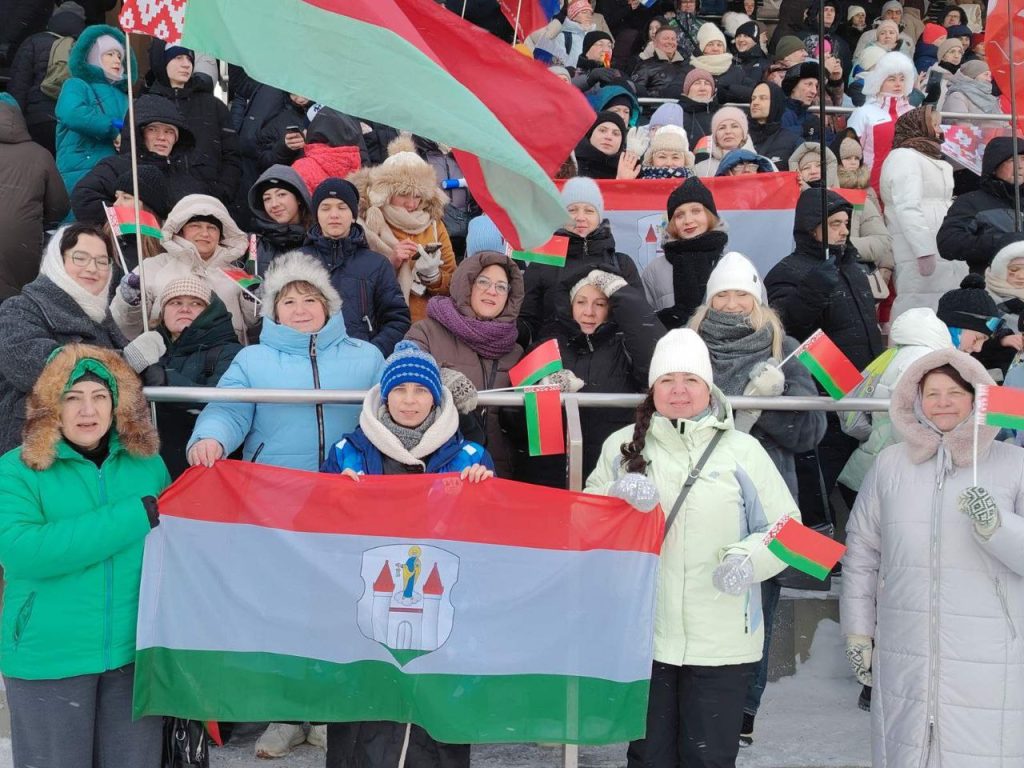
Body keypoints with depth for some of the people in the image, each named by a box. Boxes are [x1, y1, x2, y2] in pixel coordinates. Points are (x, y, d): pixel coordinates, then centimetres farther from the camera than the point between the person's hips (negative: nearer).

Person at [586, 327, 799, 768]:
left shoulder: (743, 450, 2)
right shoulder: (623, 446, 6)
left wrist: (748, 559, -17)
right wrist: (620, 501, -15)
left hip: (723, 642, -1)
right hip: (642, 633, 1)